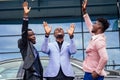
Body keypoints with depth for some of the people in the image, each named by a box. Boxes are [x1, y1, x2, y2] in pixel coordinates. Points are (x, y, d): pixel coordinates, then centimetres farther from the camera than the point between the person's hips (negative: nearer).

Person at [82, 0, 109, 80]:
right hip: (90, 73, 9)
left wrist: (97, 72, -22)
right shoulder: (96, 37, 10)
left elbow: (104, 58, -30)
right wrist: (84, 12, 27)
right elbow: (89, 26, 27)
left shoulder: (99, 41, -18)